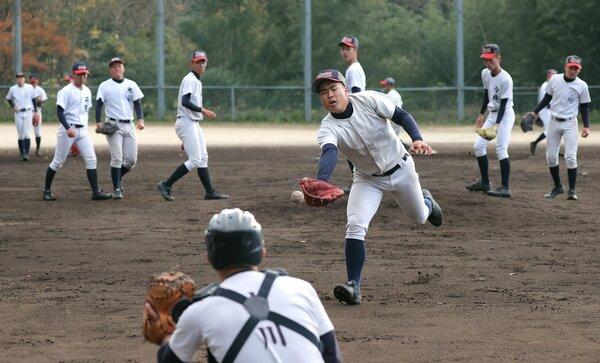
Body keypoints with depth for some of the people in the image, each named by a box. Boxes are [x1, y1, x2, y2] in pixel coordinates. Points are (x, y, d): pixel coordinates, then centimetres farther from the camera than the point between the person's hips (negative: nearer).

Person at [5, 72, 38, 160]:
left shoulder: (30, 88, 0)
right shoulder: (13, 89, 1)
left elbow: (33, 99, 8)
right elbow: (8, 99, 16)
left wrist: (35, 112, 6)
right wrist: (13, 107, 0)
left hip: (28, 112, -1)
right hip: (18, 113, 1)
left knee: (27, 134, -10)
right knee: (20, 135, 2)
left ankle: (26, 154, -12)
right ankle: (22, 153, 11)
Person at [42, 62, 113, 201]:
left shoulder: (87, 91, 13)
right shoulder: (66, 91, -9)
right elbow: (59, 112, -16)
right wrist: (68, 128, -28)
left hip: (83, 130, 6)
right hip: (68, 129, -6)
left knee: (91, 159, -5)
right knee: (58, 161, 0)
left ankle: (96, 192, -6)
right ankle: (47, 190, 14)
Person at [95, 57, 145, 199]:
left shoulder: (131, 85, 11)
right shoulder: (105, 86, 2)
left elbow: (137, 103, 9)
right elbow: (99, 105, -1)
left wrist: (140, 119, -8)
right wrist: (98, 122, -16)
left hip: (129, 125, 4)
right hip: (113, 125, -4)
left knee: (132, 159, 1)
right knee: (117, 158, -10)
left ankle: (118, 177, 28)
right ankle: (117, 189, -5)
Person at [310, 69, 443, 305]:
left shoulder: (369, 100, -22)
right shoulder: (327, 129, -24)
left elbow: (402, 116, -12)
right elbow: (329, 153, -43)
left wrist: (417, 138, -31)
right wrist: (321, 180, -65)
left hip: (401, 169, 1)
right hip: (368, 180, -1)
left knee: (419, 218, 21)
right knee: (355, 225, -23)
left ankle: (426, 201, 60)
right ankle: (353, 286, -21)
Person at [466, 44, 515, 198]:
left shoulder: (505, 79, -22)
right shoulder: (485, 74, 2)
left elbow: (503, 104, -21)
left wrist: (497, 124, -28)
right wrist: (481, 114, 18)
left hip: (505, 115, -9)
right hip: (491, 114, 9)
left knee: (501, 149, -16)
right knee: (478, 145, 7)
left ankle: (505, 188, -15)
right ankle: (485, 183, 18)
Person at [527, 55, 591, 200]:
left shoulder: (582, 85, -5)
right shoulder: (554, 80, 0)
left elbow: (584, 107, 2)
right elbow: (547, 99, 12)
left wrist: (586, 126, -7)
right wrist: (535, 112, 6)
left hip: (570, 124, -3)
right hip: (554, 122, 3)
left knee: (570, 156, -12)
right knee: (551, 156, 4)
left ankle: (572, 190, -5)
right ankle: (557, 187, 20)